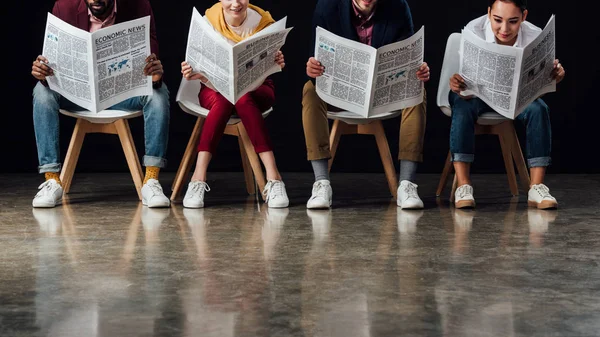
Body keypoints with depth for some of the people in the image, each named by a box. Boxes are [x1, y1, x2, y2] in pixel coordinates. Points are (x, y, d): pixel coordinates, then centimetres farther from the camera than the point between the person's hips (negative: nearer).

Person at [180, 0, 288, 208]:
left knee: (243, 98, -35)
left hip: (255, 89, 0)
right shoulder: (209, 21, -13)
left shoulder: (263, 23, -12)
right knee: (224, 100, -35)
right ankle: (199, 179, -38)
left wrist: (275, 64, -37)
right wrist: (198, 74, -39)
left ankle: (273, 178, -39)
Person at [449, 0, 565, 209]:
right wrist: (456, 84, -52)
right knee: (463, 107, -35)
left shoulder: (535, 36, -21)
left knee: (539, 109, -27)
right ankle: (463, 187, -35)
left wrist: (553, 76, -38)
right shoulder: (474, 31, -28)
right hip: (476, 94, -2)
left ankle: (537, 188, -25)